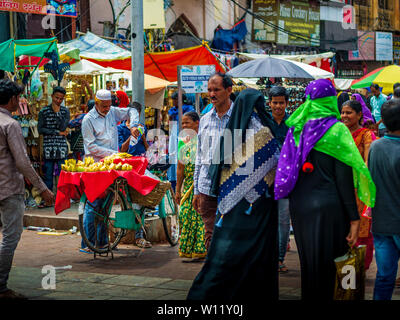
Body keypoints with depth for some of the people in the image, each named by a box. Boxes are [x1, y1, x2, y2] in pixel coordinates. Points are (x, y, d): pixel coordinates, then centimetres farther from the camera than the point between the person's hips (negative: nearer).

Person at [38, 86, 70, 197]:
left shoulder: (65, 111, 5)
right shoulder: (44, 111, 3)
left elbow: (63, 127, -8)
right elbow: (40, 129, -4)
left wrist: (57, 112, -12)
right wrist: (57, 132, -7)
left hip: (62, 146, 0)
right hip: (48, 146, 0)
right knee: (48, 173, 4)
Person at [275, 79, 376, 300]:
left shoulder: (296, 128, 5)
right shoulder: (336, 130, -10)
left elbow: (288, 172, 10)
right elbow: (344, 180, -12)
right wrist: (354, 218, -9)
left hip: (299, 206, 5)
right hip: (327, 207, -5)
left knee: (307, 263, 16)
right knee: (325, 264, 2)